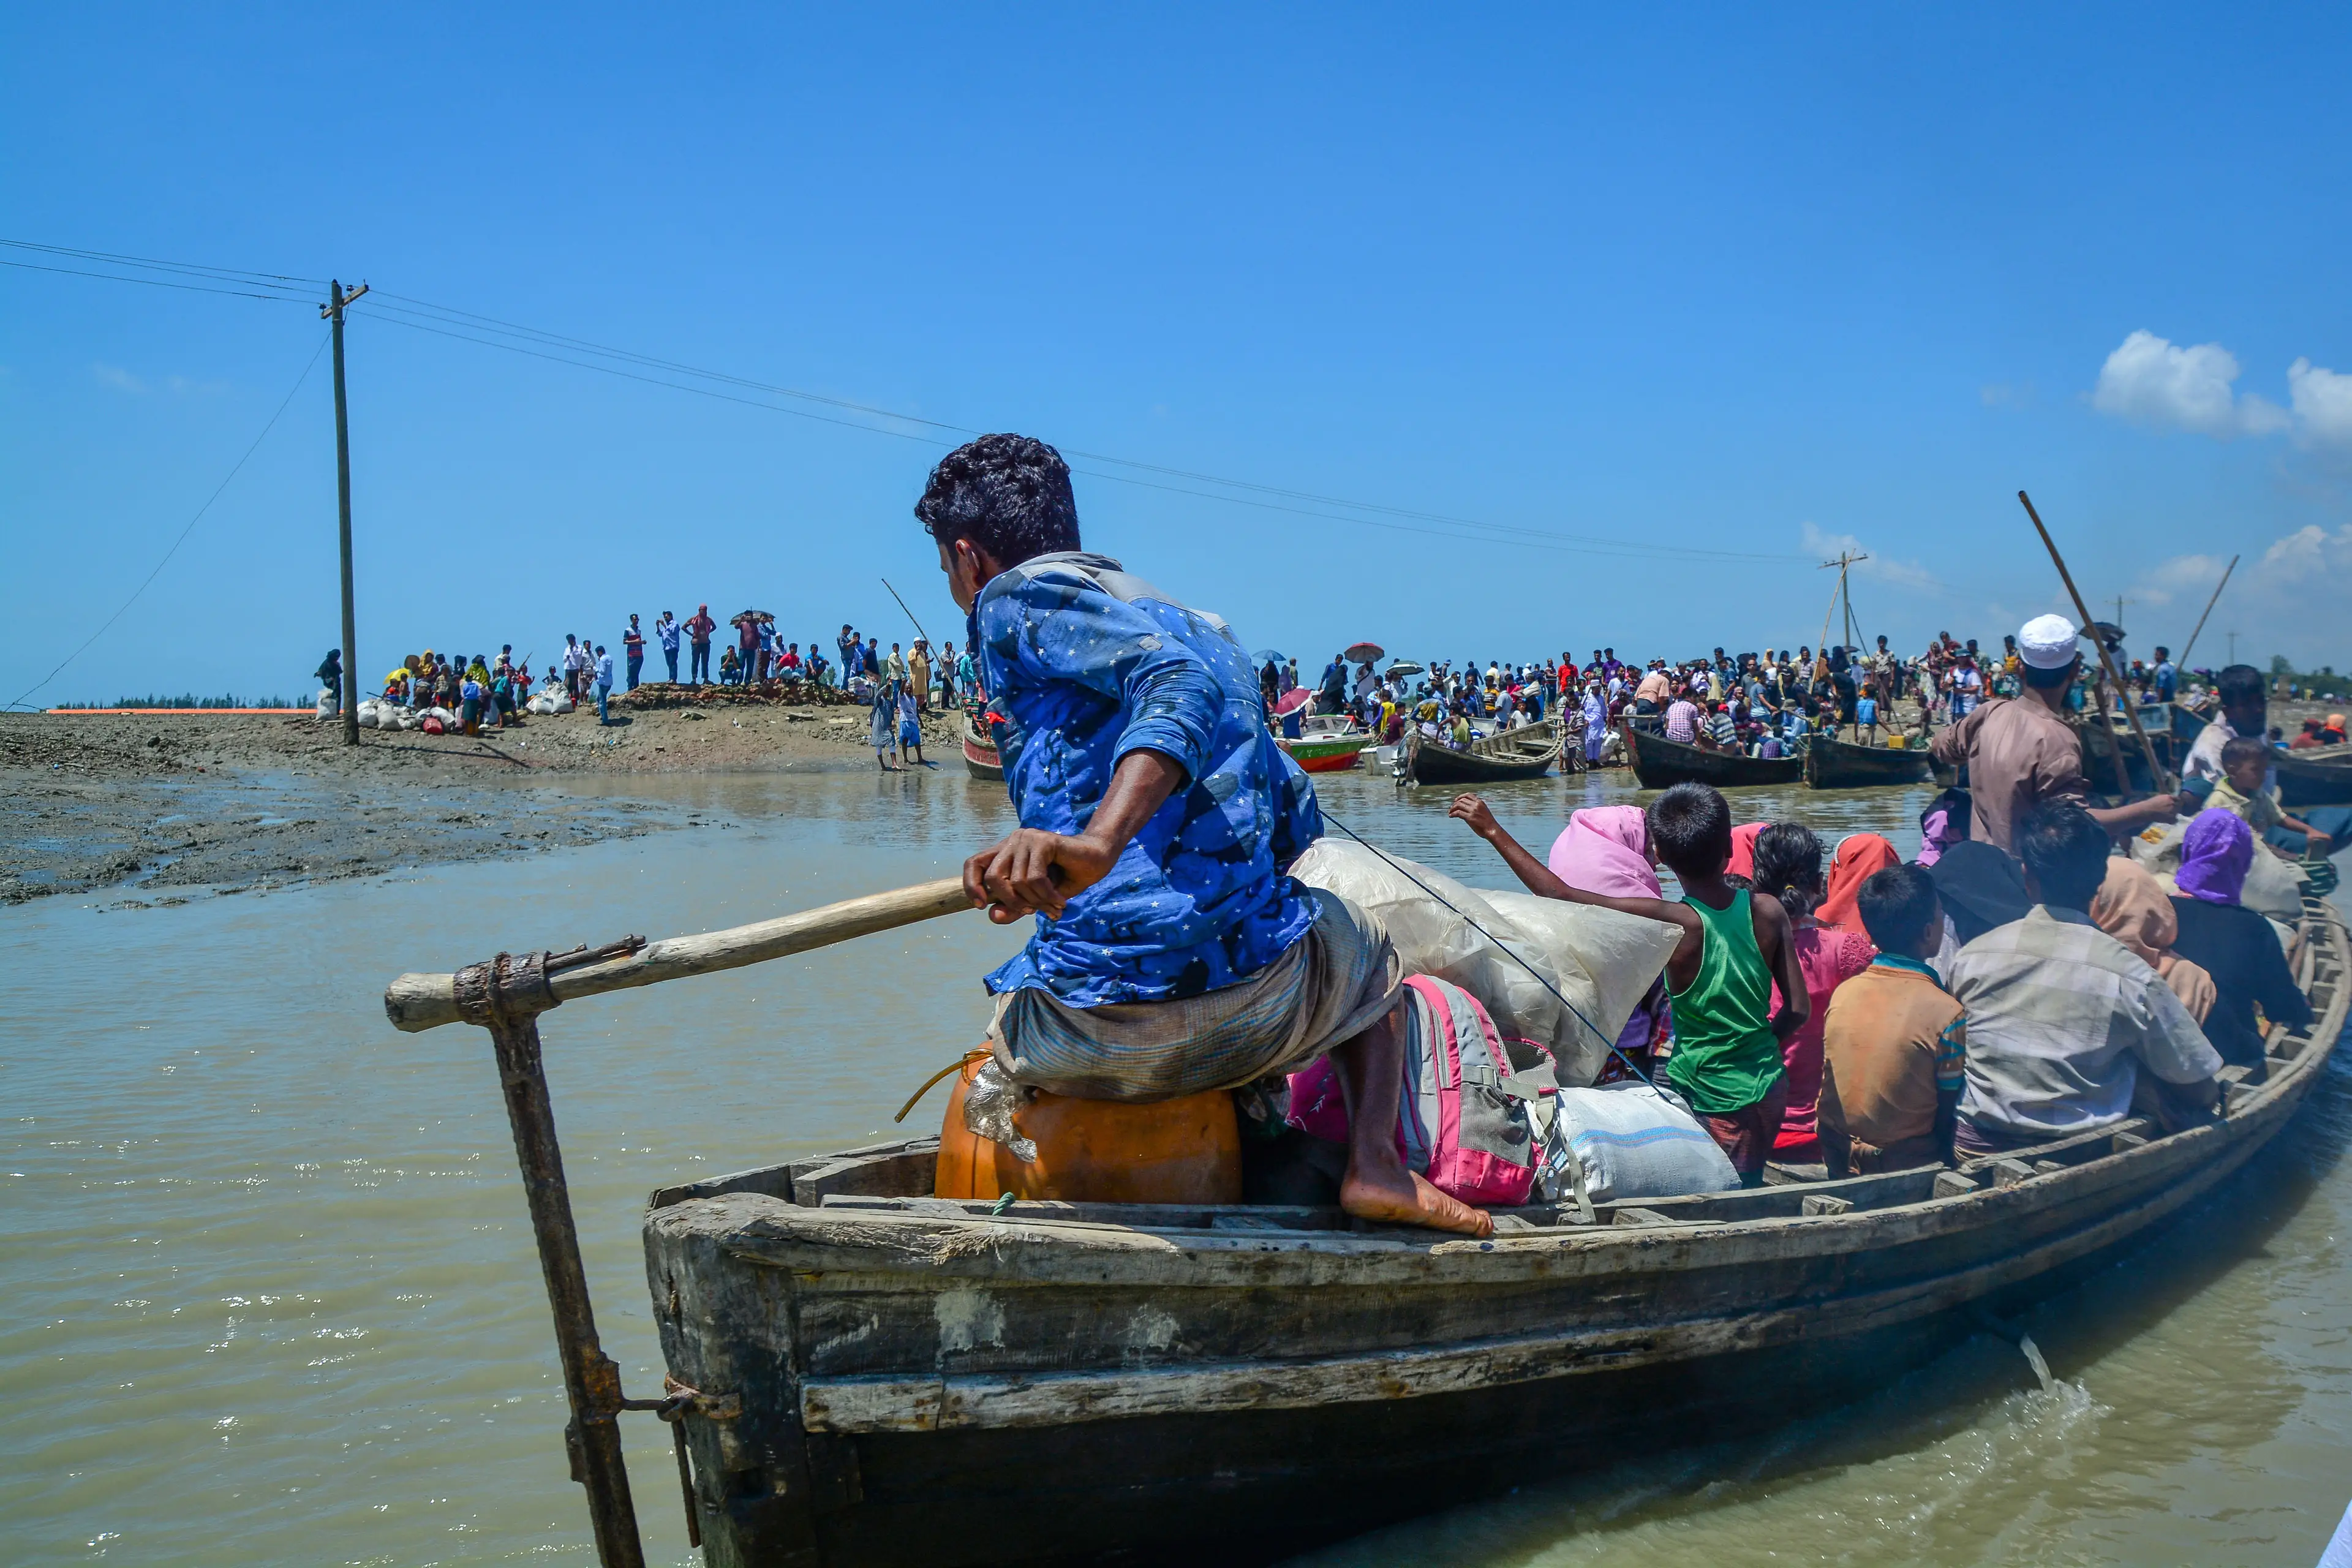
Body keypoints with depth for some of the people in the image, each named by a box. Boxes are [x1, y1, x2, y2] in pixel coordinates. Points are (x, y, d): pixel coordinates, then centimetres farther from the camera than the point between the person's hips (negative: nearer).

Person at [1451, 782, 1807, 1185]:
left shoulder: (1675, 924, -21)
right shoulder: (1767, 911, -9)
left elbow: (1562, 897, -20)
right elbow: (1798, 1010, -4)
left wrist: (1493, 831, -13)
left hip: (1713, 1103, -5)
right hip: (1770, 1088, 5)